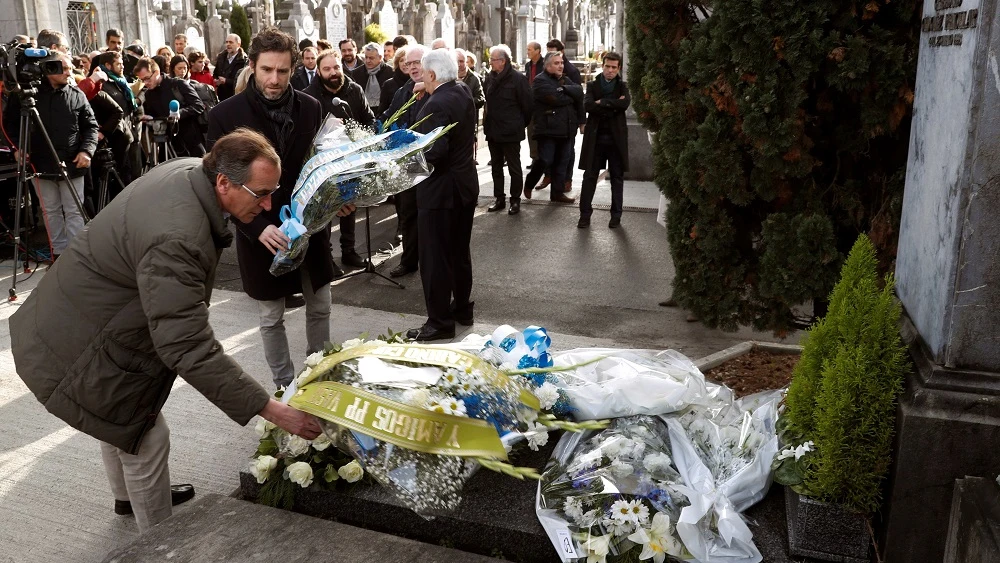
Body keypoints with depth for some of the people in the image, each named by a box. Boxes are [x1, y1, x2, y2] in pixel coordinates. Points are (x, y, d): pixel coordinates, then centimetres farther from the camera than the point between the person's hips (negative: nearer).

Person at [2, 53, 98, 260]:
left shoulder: (77, 95, 2)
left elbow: (90, 126, 3)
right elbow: (10, 123, 10)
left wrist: (87, 150, -11)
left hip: (71, 164, -1)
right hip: (41, 164, 1)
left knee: (73, 212, 1)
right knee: (51, 211, 9)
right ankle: (59, 251, 19)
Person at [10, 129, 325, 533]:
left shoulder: (190, 169, -11)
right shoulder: (175, 242, -40)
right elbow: (190, 349, -39)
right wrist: (273, 411, -38)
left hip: (79, 319, 10)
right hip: (79, 351, -10)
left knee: (118, 419, 30)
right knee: (147, 440, 3)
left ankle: (128, 497, 55)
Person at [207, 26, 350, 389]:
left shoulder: (311, 108, -2)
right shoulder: (225, 115, -11)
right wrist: (258, 228, -23)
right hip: (260, 234, -2)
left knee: (320, 308, 15)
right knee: (271, 319, 11)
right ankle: (285, 387, 30)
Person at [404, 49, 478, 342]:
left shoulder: (436, 104, -22)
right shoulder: (463, 93, 5)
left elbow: (434, 151, -29)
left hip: (440, 189, -9)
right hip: (465, 184, 9)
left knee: (435, 257, 0)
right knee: (460, 251, 19)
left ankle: (440, 322, 8)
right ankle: (462, 308, 32)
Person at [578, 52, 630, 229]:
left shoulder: (622, 86, 6)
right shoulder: (593, 86, 6)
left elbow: (625, 103, -16)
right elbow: (587, 105, -13)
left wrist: (602, 103, -13)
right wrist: (613, 106, -15)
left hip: (616, 137, 0)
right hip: (595, 137, 0)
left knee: (617, 177, 5)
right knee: (589, 176, 2)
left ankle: (616, 215, 13)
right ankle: (585, 213, 9)